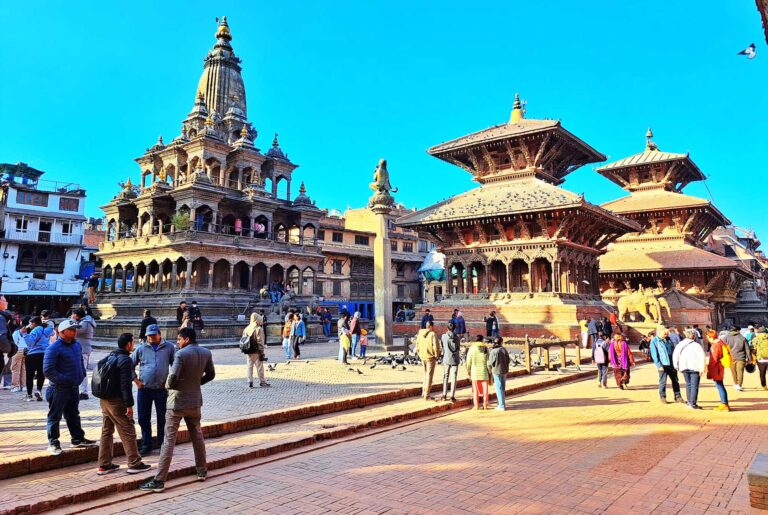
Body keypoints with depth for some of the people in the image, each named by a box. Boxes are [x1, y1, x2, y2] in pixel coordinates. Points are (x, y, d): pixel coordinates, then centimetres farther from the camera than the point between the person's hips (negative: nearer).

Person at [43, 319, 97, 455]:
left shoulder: (77, 345, 9)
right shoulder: (54, 348, -15)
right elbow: (48, 370, -19)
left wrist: (82, 375, 9)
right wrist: (62, 380, -20)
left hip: (74, 388, 8)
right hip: (59, 389, -8)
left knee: (73, 415, 17)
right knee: (55, 416, 3)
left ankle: (78, 438, 27)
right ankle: (53, 443, 13)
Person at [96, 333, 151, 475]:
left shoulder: (110, 357, 12)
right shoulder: (125, 360, -17)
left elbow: (104, 378, 17)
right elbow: (125, 384, -21)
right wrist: (129, 405, -19)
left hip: (104, 399, 9)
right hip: (117, 401, -9)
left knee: (106, 432, 15)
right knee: (128, 432, 0)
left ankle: (104, 465, 21)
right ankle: (134, 464, 7)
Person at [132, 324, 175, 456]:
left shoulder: (169, 348, 0)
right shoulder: (141, 349, 3)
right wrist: (136, 381, 1)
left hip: (161, 389, -1)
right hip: (144, 389, 2)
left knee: (162, 419, 7)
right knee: (144, 418, 9)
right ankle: (146, 446, 22)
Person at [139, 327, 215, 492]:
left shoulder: (181, 354, -18)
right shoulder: (206, 353, 1)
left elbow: (173, 376, -26)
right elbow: (211, 374, 9)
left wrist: (168, 385, -5)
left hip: (177, 402, -6)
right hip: (195, 401, 6)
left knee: (169, 440, -2)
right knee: (197, 436, 20)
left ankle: (159, 480, 1)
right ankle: (201, 471, 29)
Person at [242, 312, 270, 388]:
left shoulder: (246, 329, 7)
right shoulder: (259, 329, -13)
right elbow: (260, 342, -14)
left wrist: (245, 349, 16)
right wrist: (262, 353, -10)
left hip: (248, 352, 6)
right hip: (256, 352, -6)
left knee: (250, 366, 11)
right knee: (259, 367, 3)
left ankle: (250, 382, 12)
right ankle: (262, 382, 8)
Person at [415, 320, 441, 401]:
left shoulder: (420, 334, 5)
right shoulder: (433, 334, -15)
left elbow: (417, 346, 10)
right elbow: (436, 346, -19)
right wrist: (437, 356, -6)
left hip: (423, 357, 6)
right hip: (430, 358, -6)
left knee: (426, 375, 21)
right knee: (429, 376, 2)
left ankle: (424, 393, 26)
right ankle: (426, 396, 4)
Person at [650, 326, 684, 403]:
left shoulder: (668, 339, 9)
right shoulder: (654, 341, -7)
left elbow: (673, 350, 15)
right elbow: (654, 354, -10)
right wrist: (658, 365, -15)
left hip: (672, 364, 5)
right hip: (663, 365, -5)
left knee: (675, 381, 10)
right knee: (662, 382, 2)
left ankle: (678, 397, 20)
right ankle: (662, 397, 14)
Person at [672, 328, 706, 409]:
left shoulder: (680, 344, 5)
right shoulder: (697, 345, -10)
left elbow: (675, 355, 10)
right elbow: (702, 358, -18)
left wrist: (676, 366, 20)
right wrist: (702, 368, -13)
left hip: (684, 367, 4)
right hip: (695, 368, -4)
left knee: (688, 384, 18)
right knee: (694, 386, 1)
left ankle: (689, 401, 24)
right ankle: (693, 404, 0)